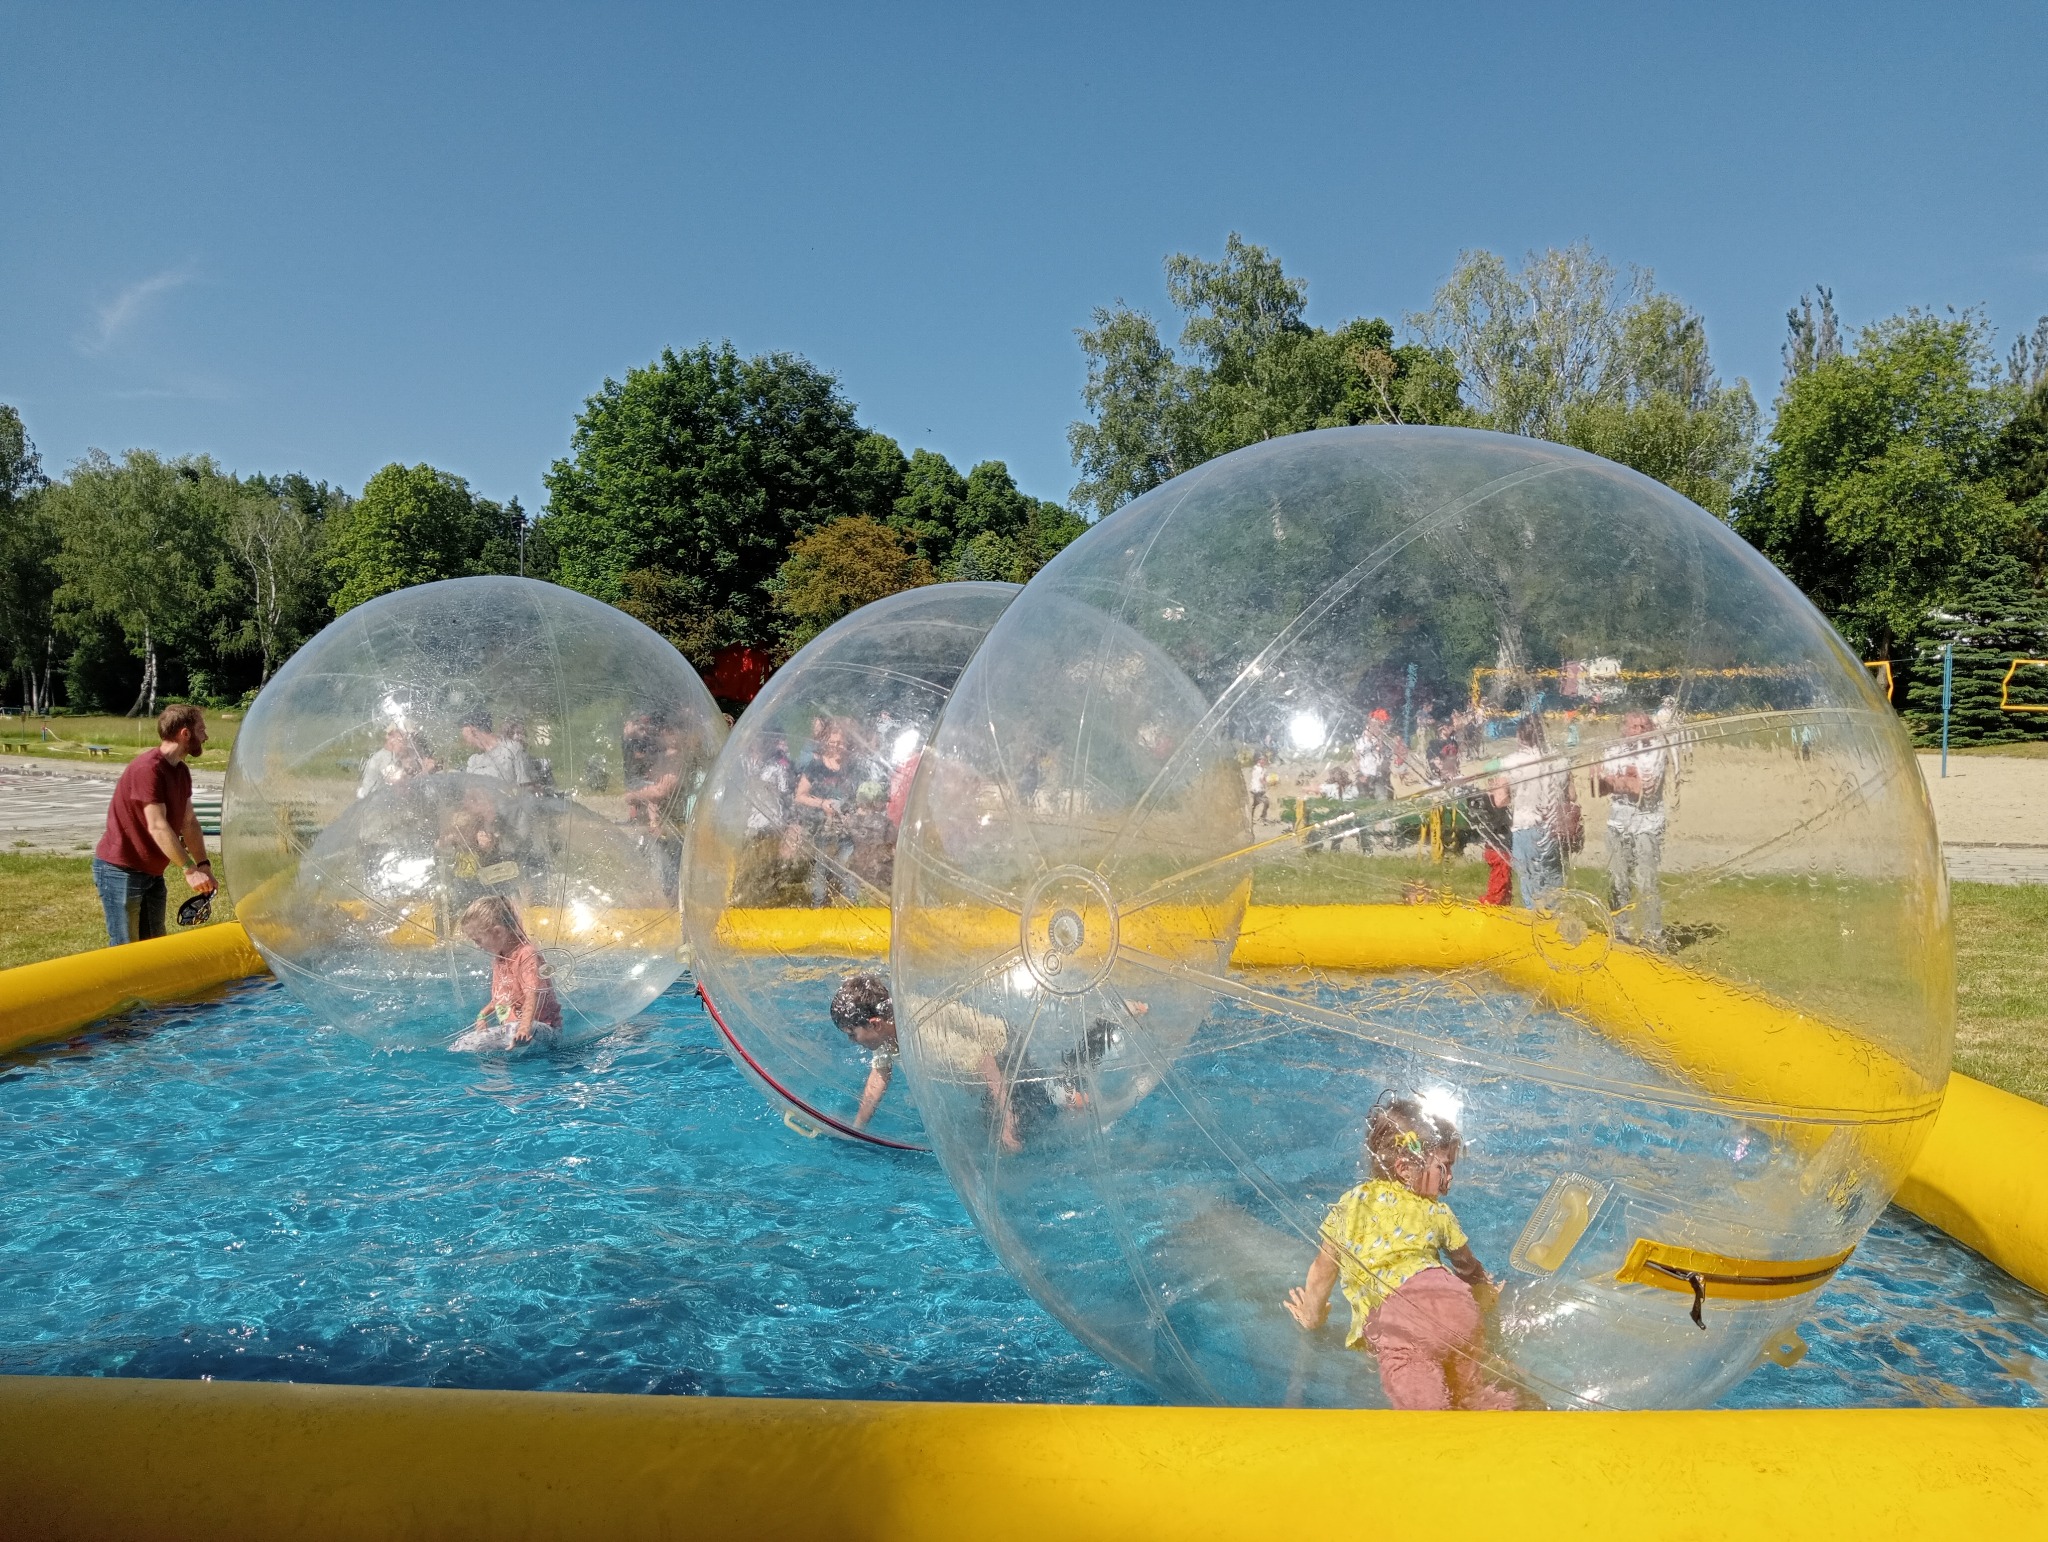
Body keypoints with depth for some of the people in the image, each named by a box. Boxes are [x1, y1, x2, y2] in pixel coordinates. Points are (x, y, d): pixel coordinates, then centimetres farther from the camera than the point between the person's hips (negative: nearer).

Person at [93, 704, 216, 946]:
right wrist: (190, 869, -29)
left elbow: (188, 823, 7)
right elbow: (158, 828, -27)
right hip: (120, 871, -9)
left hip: (151, 872, 9)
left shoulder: (182, 772, 7)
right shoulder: (148, 768, -22)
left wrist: (203, 866, -4)